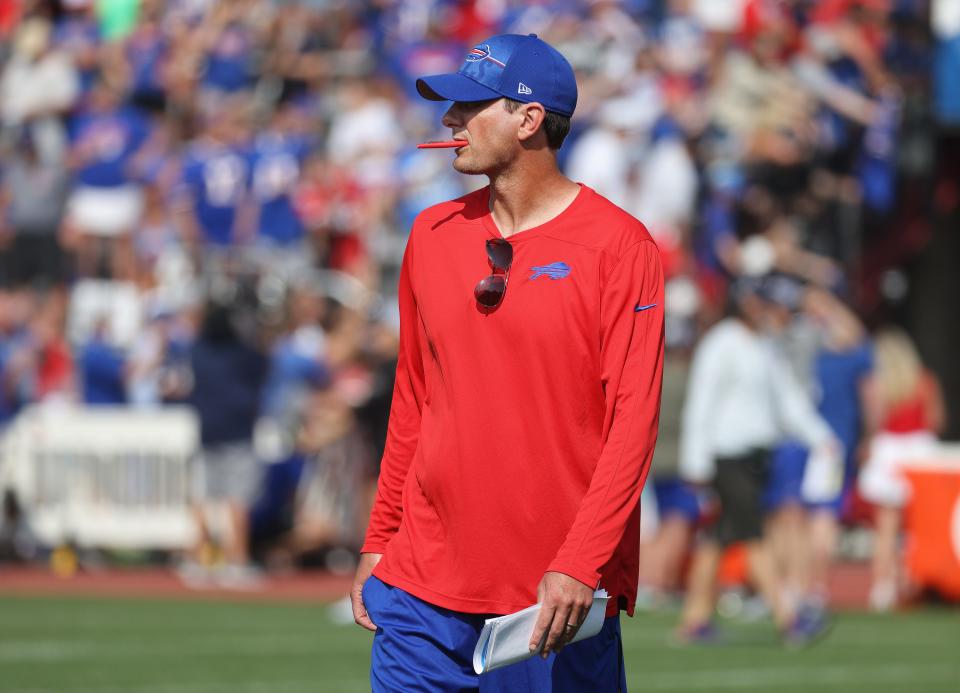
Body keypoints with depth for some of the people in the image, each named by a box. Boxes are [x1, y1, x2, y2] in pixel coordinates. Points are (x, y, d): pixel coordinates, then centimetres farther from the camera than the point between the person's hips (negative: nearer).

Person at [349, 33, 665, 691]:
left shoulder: (618, 244, -6)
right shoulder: (434, 234, 11)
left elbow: (633, 419, -11)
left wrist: (579, 565, -19)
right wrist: (379, 540, 13)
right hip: (423, 583, 5)